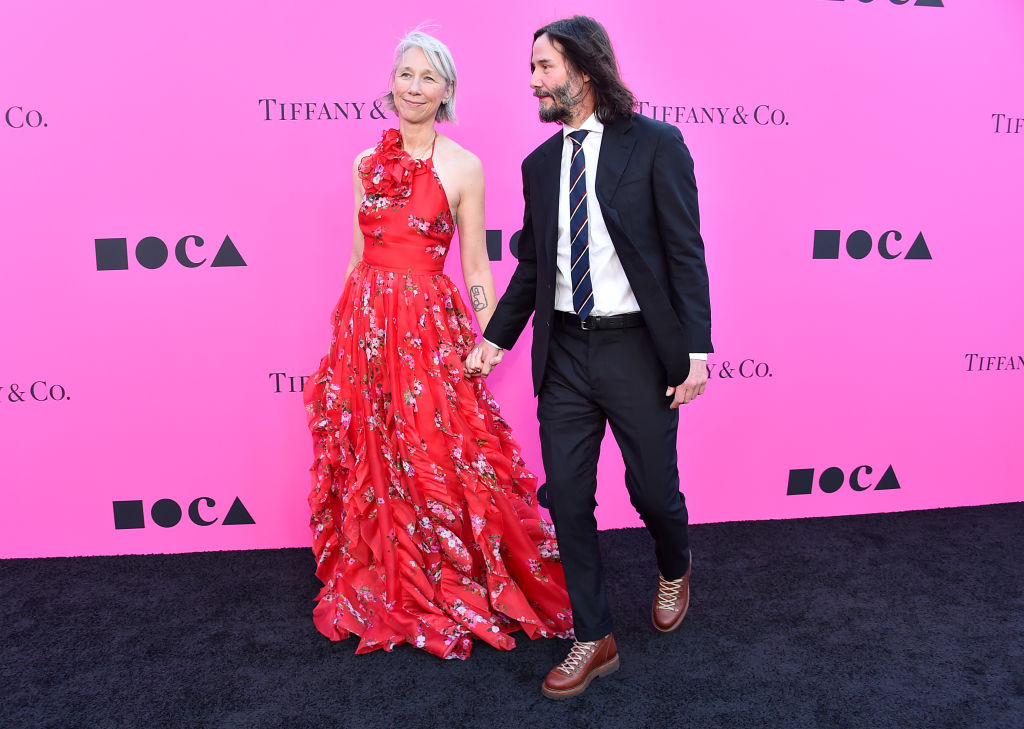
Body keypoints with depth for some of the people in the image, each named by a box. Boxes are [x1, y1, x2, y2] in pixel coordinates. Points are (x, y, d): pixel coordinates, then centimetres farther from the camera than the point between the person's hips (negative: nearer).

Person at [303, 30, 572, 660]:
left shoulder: (463, 167, -2)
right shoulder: (368, 162, 10)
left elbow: (477, 266, -2)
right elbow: (359, 255, 14)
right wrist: (344, 331, 14)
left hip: (430, 326, -4)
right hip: (366, 324, 4)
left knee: (439, 464, 2)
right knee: (370, 465, 11)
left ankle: (456, 594, 25)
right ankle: (387, 594, 33)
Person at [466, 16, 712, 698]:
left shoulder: (656, 145, -4)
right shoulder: (539, 164, 11)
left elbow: (686, 253, -7)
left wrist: (696, 351, -12)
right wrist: (495, 338, 14)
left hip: (636, 347, -4)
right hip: (564, 351, 4)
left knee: (653, 488, 9)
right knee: (568, 500, 6)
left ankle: (674, 571, 45)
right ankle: (594, 639, 24)